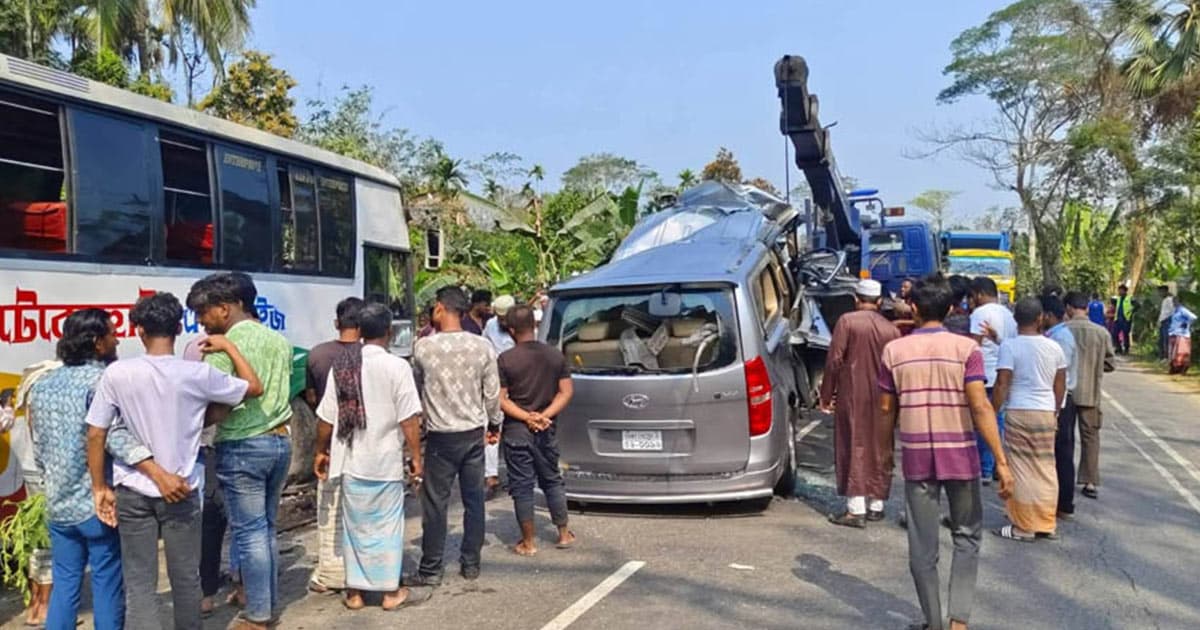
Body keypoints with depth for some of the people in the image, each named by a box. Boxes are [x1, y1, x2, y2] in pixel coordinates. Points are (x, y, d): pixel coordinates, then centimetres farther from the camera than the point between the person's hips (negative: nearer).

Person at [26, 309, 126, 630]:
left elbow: (38, 449, 14)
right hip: (98, 504, -6)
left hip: (58, 505, 7)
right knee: (107, 587, 4)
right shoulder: (102, 380, -13)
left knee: (64, 585, 14)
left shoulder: (40, 385, 9)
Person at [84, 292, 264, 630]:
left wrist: (100, 488, 5)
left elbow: (95, 434, -5)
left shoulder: (117, 373, -8)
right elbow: (254, 387, 3)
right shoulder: (197, 374, -10)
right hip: (181, 492, 0)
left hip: (132, 492, 1)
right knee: (186, 580, 14)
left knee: (138, 584, 6)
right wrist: (228, 346, 12)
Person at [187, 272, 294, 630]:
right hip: (280, 441, 7)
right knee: (267, 528, 17)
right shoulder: (278, 341, 9)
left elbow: (217, 411, -18)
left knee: (249, 532, 2)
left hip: (242, 447, -7)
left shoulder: (223, 347, -14)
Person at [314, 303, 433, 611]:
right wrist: (416, 456, -4)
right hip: (385, 460, -3)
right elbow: (409, 419, -13)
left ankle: (354, 592, 20)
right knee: (387, 525, 7)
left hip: (351, 460, 4)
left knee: (355, 526, 13)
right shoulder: (397, 366, -11)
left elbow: (327, 417, 5)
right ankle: (392, 592, 15)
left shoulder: (341, 365, 1)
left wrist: (321, 451, 18)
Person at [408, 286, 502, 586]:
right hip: (474, 433, 3)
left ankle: (431, 570, 13)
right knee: (474, 499, 13)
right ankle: (471, 563, 22)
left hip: (441, 436, -3)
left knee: (435, 503, 6)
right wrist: (494, 422, 17)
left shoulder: (423, 347, -11)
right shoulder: (482, 346, -4)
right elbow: (492, 393, 1)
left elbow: (416, 384, 7)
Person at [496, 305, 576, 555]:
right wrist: (544, 416, -8)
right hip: (548, 430, 4)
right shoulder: (556, 355, 0)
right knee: (552, 481, 18)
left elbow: (500, 399, -13)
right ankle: (564, 534, 24)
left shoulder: (505, 360, -10)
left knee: (522, 487, 5)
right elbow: (566, 391, -1)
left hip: (517, 431, -4)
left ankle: (528, 542, 12)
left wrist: (527, 418, -13)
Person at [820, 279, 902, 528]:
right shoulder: (891, 329, 5)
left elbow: (834, 360, -11)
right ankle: (877, 505, 19)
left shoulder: (847, 321, -7)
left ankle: (856, 509, -4)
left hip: (852, 396, -4)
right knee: (878, 450, 12)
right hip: (882, 399, 4)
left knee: (853, 449, -1)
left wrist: (826, 394, -4)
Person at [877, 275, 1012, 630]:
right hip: (960, 456, -1)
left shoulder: (894, 351, -1)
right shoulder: (966, 348, -6)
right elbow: (980, 407, -13)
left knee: (923, 546, 9)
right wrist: (1001, 461, -12)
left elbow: (886, 409, 4)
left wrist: (885, 450, 18)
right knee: (967, 537, 15)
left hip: (917, 457, 1)